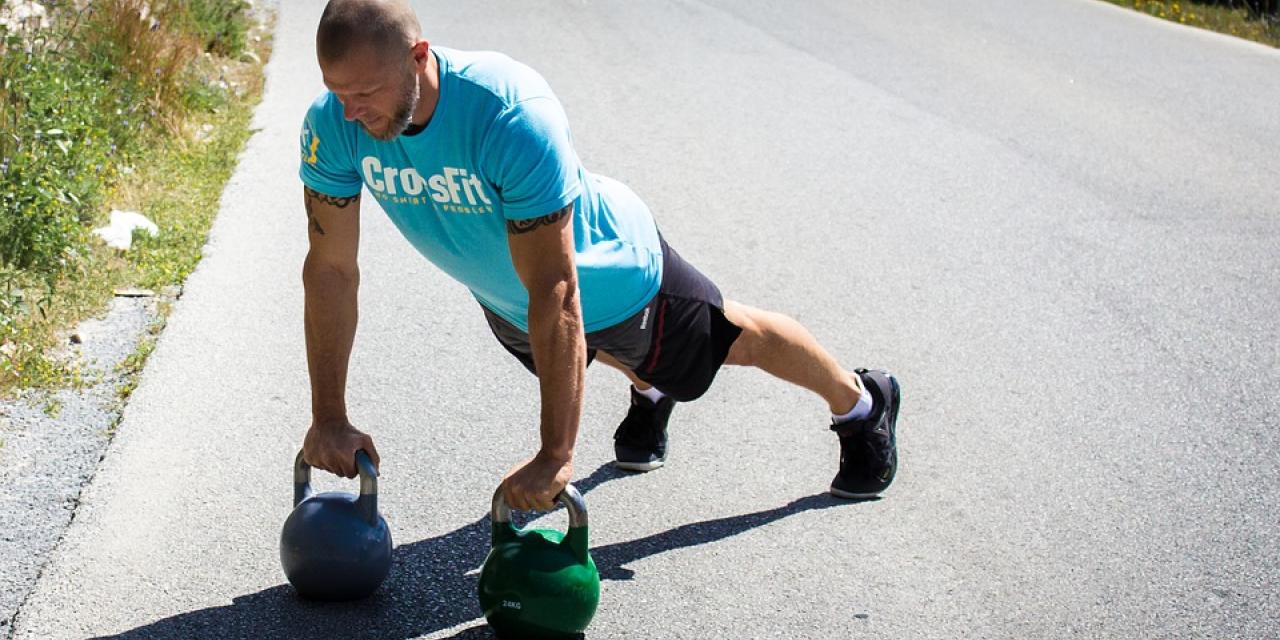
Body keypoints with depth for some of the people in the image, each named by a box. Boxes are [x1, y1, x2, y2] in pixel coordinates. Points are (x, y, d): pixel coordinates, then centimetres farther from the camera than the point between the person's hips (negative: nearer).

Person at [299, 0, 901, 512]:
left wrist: (555, 454, -43)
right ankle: (650, 392, 70)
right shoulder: (331, 125, -29)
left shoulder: (513, 116, -45)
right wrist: (329, 417, -20)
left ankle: (861, 401, 48)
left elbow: (554, 293, -44)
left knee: (734, 337, 20)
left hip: (613, 273, -4)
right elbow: (331, 268, -19)